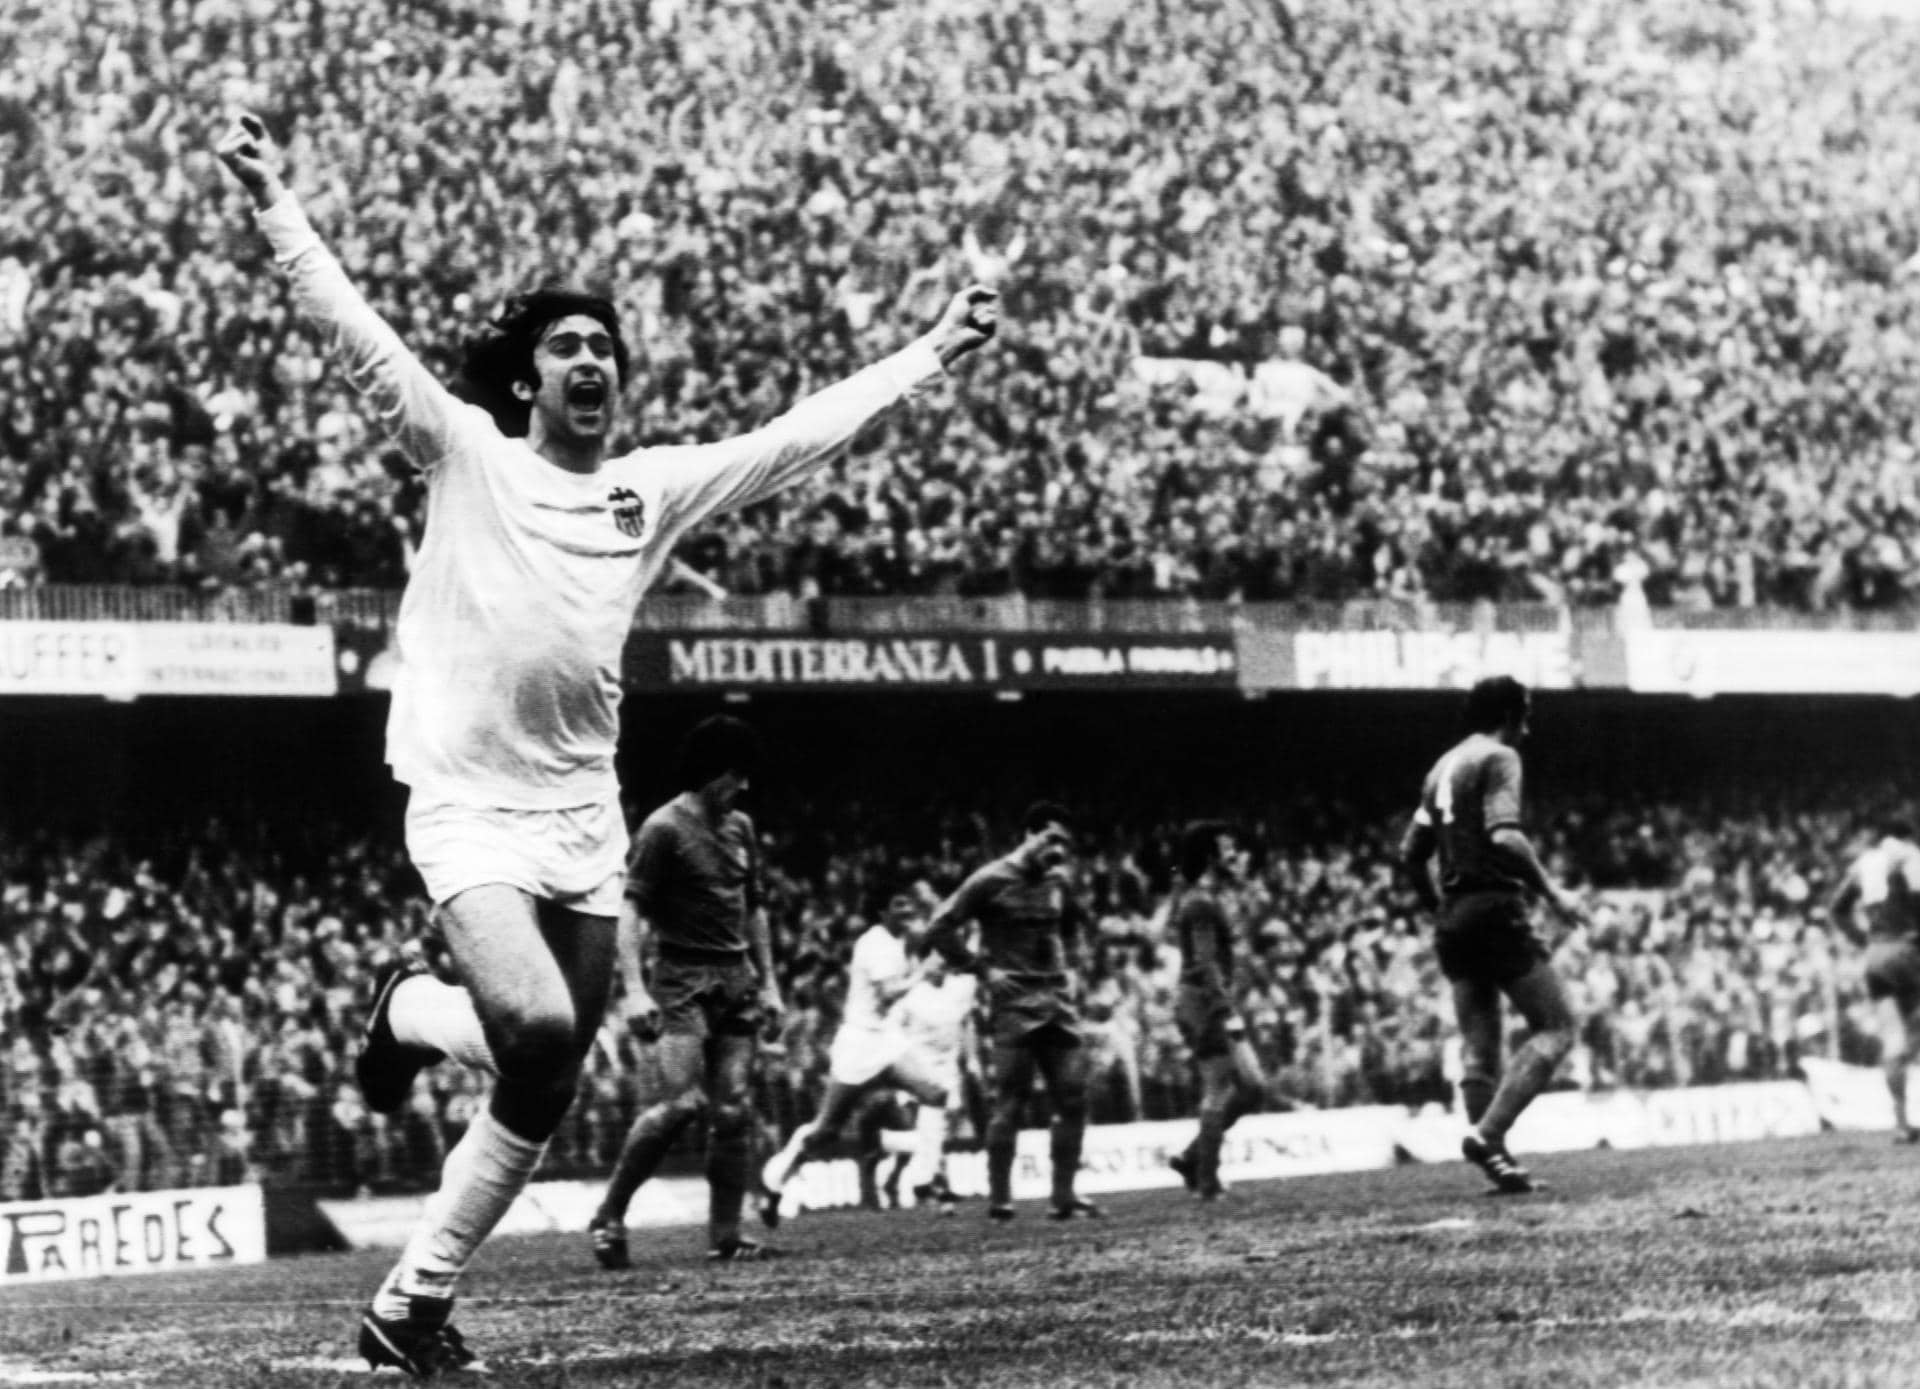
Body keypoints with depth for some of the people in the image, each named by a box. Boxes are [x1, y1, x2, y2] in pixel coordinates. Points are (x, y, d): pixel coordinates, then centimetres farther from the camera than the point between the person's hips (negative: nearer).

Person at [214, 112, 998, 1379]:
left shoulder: (657, 488, 11)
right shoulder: (467, 455, 0)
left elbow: (804, 433, 14)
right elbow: (356, 332, -6)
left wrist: (933, 355, 14)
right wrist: (274, 203, -14)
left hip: (585, 814, 5)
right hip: (470, 803, -5)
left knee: (544, 1094, 5)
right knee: (538, 1026, -26)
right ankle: (409, 1012, 9)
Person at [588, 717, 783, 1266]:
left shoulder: (740, 827, 15)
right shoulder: (665, 828, -7)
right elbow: (632, 911, -12)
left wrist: (768, 982, 19)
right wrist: (634, 989, -21)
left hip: (736, 981, 7)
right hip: (683, 980, -7)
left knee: (735, 1109, 1)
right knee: (683, 1100, -18)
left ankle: (725, 1235, 4)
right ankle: (609, 1216, -6)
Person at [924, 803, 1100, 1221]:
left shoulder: (1057, 882, 12)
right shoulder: (992, 881, -7)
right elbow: (939, 928, -9)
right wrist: (981, 969, -10)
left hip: (1058, 1001, 6)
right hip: (1014, 1004, -6)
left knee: (1073, 1099, 2)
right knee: (1009, 1102, -6)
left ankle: (1064, 1195, 8)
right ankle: (999, 1199, 0)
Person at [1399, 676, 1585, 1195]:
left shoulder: (1442, 768, 18)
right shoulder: (1499, 758, -7)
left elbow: (1411, 852, 19)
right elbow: (1504, 837, -21)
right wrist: (1552, 892, -14)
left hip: (1453, 918, 8)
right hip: (1495, 910, -8)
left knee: (1479, 1049, 9)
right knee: (1555, 1027, -4)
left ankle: (1497, 1161, 6)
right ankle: (1487, 1134, -16)